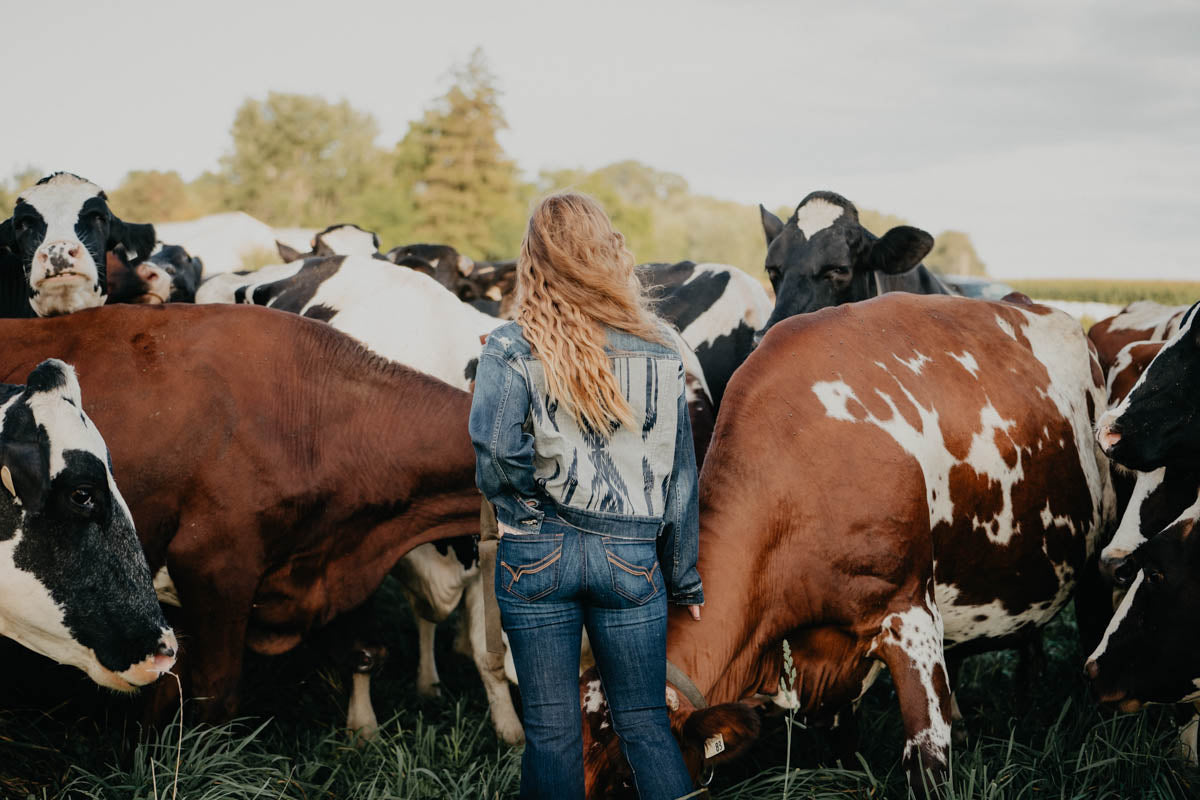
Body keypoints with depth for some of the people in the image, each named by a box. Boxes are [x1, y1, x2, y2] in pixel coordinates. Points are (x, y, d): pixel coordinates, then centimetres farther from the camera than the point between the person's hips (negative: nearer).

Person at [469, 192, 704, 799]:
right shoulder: (659, 351, 0)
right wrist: (685, 579, 13)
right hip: (633, 558, 1)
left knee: (551, 733, 10)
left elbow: (494, 452, -24)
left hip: (535, 556, -1)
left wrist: (534, 499, -3)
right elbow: (680, 473, 5)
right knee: (645, 725, 13)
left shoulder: (512, 347, -7)